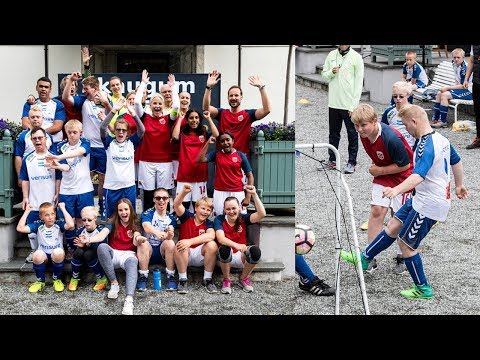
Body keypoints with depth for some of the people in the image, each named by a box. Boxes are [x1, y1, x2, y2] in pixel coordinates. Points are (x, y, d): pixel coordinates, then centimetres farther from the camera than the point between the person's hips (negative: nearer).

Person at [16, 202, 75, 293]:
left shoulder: (59, 224, -6)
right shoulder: (38, 225, -1)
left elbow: (71, 225, -28)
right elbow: (20, 228, -12)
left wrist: (63, 209, -19)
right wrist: (27, 211, -9)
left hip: (57, 256, -1)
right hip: (44, 256, 1)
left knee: (58, 252, -36)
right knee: (38, 254, -34)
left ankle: (57, 280, -9)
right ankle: (40, 281, -7)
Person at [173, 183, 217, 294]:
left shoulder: (208, 224, 1)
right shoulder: (187, 217, 1)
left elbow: (211, 236, -23)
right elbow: (177, 204, -17)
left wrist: (190, 241, -34)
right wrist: (184, 192, -38)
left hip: (200, 256, 1)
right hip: (184, 256, -1)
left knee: (212, 245, -27)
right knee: (180, 246, -33)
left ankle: (207, 279, -14)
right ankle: (182, 280, -20)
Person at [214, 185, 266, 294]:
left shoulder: (243, 219, 0)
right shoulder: (219, 219, -7)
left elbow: (261, 214, -16)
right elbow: (221, 239, -24)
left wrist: (254, 194, -21)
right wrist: (236, 245, -42)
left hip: (241, 257, 2)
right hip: (225, 258, -2)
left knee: (255, 250, -29)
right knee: (224, 249, -37)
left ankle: (243, 279, 0)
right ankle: (226, 280, -9)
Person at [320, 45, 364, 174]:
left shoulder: (356, 57, -6)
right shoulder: (331, 55, 7)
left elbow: (359, 83, -7)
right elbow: (324, 75, 14)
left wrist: (354, 105, -12)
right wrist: (332, 72, -10)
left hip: (349, 105, -5)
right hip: (333, 103, 5)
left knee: (352, 134, 4)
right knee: (333, 133, 14)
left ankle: (351, 162, 11)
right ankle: (332, 160, 24)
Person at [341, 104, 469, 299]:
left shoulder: (427, 147, -26)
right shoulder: (441, 139, 5)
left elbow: (418, 175, -42)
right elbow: (456, 162, 20)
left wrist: (397, 190, -57)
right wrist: (459, 185, 36)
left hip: (429, 206, -10)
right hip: (421, 199, 10)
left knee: (405, 243, 2)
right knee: (393, 226, 17)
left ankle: (423, 289, 15)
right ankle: (364, 258, 30)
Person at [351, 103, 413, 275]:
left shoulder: (391, 138, -32)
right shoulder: (364, 134, -8)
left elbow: (404, 165, -22)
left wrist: (379, 170, -17)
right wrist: (375, 168, 2)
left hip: (402, 176, -6)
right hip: (382, 176, 6)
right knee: (377, 211, -5)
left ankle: (402, 257, 20)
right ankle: (370, 257, -1)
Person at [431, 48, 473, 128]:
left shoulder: (464, 68, -20)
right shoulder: (455, 65, 6)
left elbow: (463, 85, -22)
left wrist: (448, 88, -20)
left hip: (468, 91, -10)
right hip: (460, 88, 10)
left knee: (445, 95, -23)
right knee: (439, 93, 3)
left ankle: (443, 122, -20)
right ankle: (435, 118, 2)